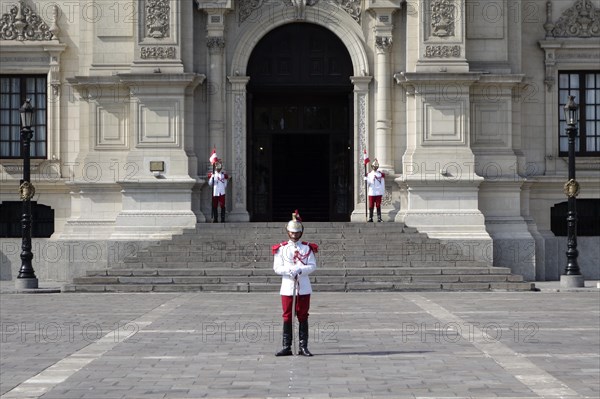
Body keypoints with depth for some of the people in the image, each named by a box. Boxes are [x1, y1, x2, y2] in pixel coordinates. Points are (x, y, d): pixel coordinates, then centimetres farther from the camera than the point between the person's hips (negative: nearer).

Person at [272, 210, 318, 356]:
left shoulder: (307, 248, 5)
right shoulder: (281, 248, 4)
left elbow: (312, 266, -2)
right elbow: (277, 268, -1)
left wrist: (300, 270, -18)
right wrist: (290, 271, -17)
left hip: (303, 287, 0)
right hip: (287, 285, 0)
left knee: (303, 317, 2)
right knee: (287, 317, 2)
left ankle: (303, 347, 6)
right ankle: (286, 347, 6)